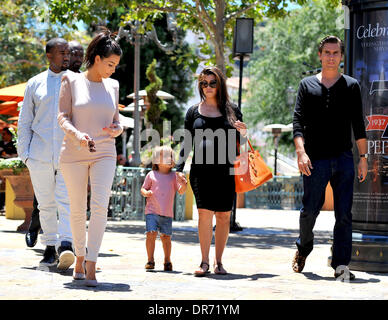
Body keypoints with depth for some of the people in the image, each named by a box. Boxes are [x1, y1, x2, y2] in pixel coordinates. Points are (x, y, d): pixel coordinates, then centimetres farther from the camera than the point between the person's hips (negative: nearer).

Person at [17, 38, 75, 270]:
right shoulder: (35, 84, 12)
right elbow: (25, 121, 14)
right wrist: (24, 153, 6)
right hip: (40, 153, 2)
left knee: (67, 200, -15)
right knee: (46, 203, 5)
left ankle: (66, 246, -25)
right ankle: (50, 247, 15)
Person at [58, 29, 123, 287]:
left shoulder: (112, 86, 10)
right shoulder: (72, 81, 1)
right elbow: (63, 116, -4)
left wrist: (118, 129, -5)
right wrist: (77, 134, -23)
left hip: (104, 153, 2)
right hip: (74, 154, -2)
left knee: (100, 206, -14)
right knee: (77, 209, 5)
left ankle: (91, 265, -15)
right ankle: (80, 256, 25)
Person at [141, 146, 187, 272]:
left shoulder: (174, 176, 7)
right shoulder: (151, 175, 4)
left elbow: (181, 191, 2)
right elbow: (143, 188, 11)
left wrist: (184, 184, -18)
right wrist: (145, 193, -11)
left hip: (167, 213, 1)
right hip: (152, 211, -1)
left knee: (166, 236, 3)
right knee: (151, 234, -11)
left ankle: (167, 261, 16)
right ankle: (150, 260, -3)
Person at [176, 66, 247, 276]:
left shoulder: (232, 111, 12)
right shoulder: (194, 112, 13)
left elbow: (238, 144, 14)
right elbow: (187, 143, 14)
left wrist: (243, 133, -7)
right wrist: (179, 169, 7)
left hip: (225, 170, 1)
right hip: (201, 168, 0)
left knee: (223, 215, 1)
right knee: (205, 212, -12)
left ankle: (218, 261, 11)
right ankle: (204, 261, -5)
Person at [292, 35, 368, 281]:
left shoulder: (351, 86, 11)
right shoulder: (307, 85, 9)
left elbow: (358, 124, 9)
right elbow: (298, 121, 2)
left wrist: (363, 157, 2)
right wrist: (301, 152, -12)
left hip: (343, 159, 1)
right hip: (315, 159, -1)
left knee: (344, 214, -2)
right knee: (310, 209, 1)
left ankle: (341, 265, 1)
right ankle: (304, 247, 29)